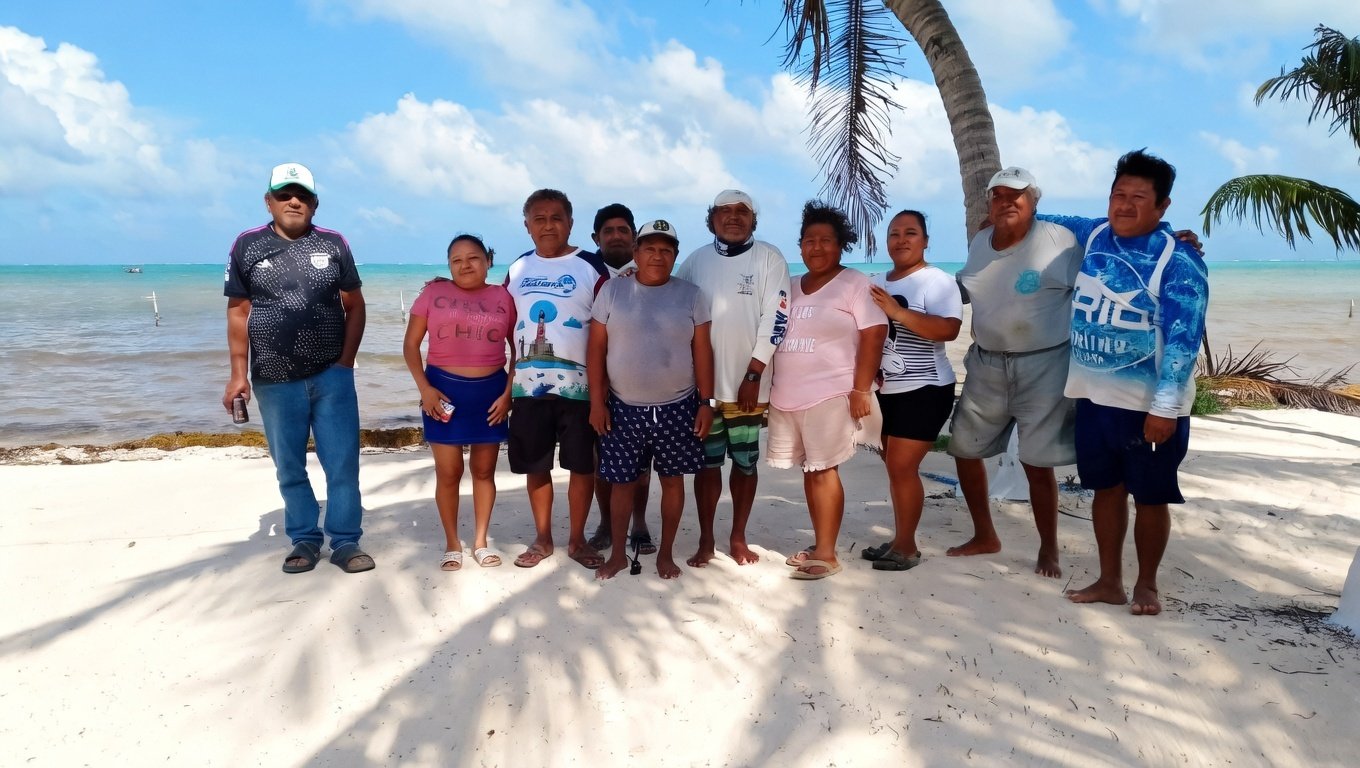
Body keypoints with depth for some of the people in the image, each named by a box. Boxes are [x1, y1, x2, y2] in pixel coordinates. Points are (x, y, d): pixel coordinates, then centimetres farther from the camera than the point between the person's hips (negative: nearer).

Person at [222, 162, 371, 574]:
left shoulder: (334, 244, 3)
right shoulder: (247, 246, 3)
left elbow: (355, 306, 6)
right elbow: (238, 313, 4)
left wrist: (346, 361, -3)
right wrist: (238, 374, -1)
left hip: (331, 376, 0)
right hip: (274, 382, 1)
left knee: (343, 463, 1)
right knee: (289, 468, 10)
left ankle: (345, 542, 11)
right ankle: (304, 541, 23)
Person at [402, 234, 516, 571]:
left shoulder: (502, 297, 2)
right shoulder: (434, 293, 0)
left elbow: (517, 349, 5)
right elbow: (410, 344, 1)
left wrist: (508, 392, -4)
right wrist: (424, 388, -8)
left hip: (490, 391, 1)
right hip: (444, 390, -1)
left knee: (484, 470, 10)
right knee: (448, 472, 5)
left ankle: (481, 541, 23)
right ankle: (452, 543, 19)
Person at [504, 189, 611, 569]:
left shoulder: (591, 267, -2)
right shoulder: (517, 269, 10)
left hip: (577, 384, -3)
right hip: (528, 385, 4)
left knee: (582, 465, 4)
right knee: (534, 465, 10)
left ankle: (577, 539, 20)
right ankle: (542, 539, 25)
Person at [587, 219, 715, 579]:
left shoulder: (690, 295, 1)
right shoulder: (612, 290, 0)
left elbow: (702, 352, 1)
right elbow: (597, 349, 0)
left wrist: (706, 402, -3)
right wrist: (596, 401, -4)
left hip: (677, 408, 1)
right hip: (624, 407, 0)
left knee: (672, 480, 10)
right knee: (622, 481, 9)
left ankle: (666, 554, 25)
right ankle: (617, 554, 25)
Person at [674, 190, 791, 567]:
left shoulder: (769, 258, -2)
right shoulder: (696, 260, 6)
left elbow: (775, 319, -7)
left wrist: (753, 375, -11)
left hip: (748, 382, -1)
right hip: (703, 381, 2)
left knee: (745, 462, 8)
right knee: (707, 462, 7)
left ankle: (738, 538, 22)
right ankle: (705, 540, 18)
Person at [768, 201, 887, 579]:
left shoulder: (854, 283, -4)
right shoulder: (791, 288, 15)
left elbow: (874, 336, -10)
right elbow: (775, 337, 19)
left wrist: (861, 390, -16)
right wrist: (768, 387, 15)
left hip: (830, 395, -6)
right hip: (787, 397, 6)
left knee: (824, 470, -7)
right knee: (809, 471, 10)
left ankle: (826, 555, -1)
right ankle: (820, 545, 20)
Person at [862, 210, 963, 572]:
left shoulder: (937, 281, -10)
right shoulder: (877, 283, 12)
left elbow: (949, 329, -25)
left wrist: (897, 311, -31)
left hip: (923, 391, -7)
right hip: (885, 390, 7)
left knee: (902, 467, -8)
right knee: (894, 466, 11)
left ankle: (907, 547, 3)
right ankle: (899, 539, 21)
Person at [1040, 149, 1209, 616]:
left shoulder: (1178, 260, -15)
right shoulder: (1091, 235, 3)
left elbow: (1183, 339, -19)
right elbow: (1051, 224, 27)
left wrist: (1165, 407, -22)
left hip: (1149, 404, -5)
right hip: (1094, 396, 5)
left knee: (1150, 497, 8)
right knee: (1106, 488, 15)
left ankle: (1146, 585, 26)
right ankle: (1109, 581, 28)